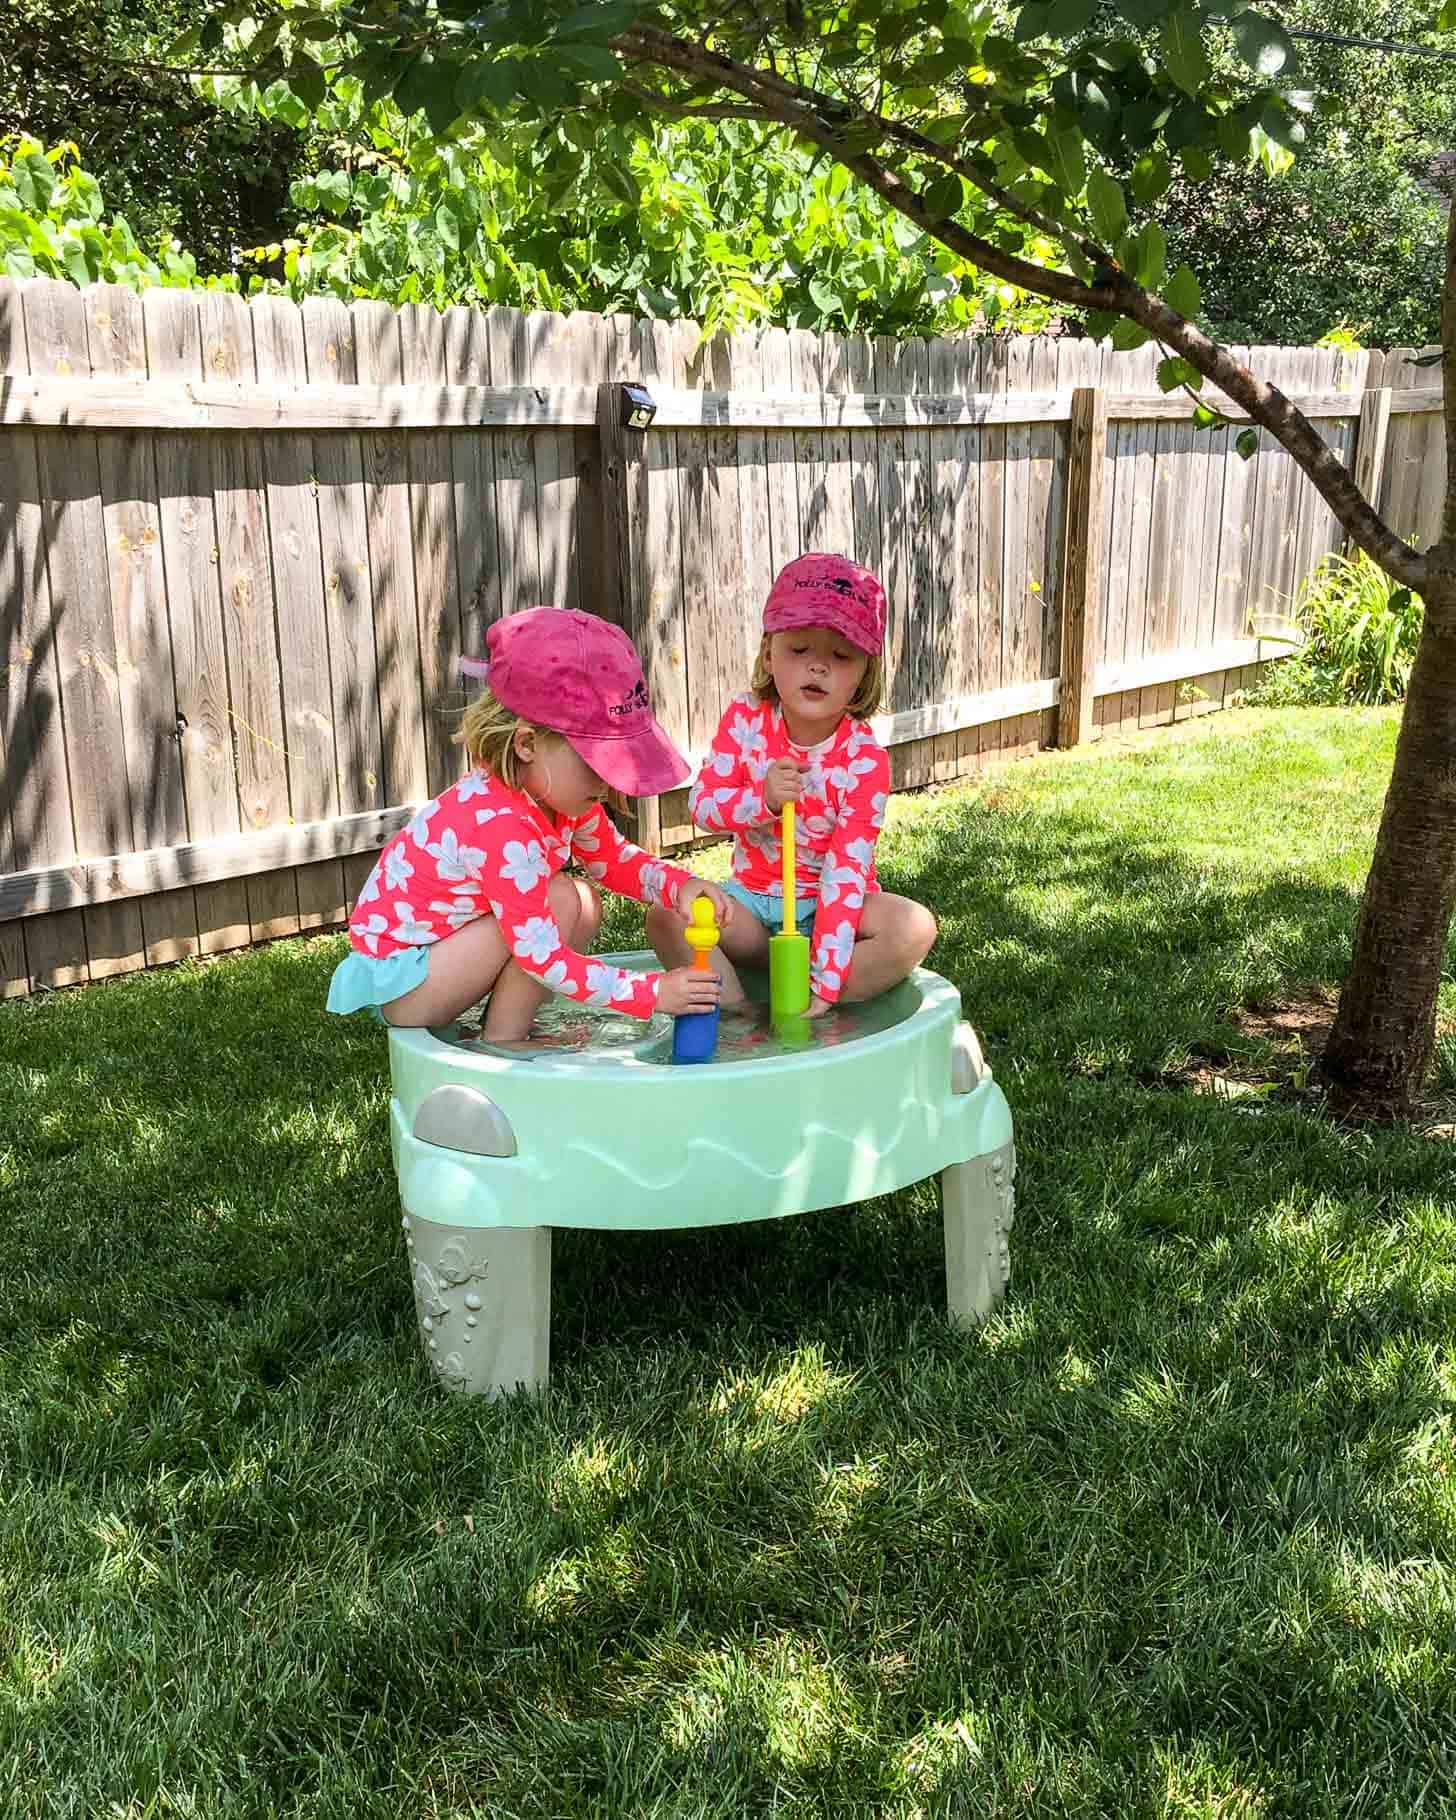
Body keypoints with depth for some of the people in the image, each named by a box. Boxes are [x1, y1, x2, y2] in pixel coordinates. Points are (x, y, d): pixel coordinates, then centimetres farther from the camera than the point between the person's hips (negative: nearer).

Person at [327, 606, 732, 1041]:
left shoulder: (556, 792, -5)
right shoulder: (500, 826, -33)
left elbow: (615, 858, 10)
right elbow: (540, 954, -31)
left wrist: (679, 886, -11)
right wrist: (651, 993, -30)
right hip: (395, 980, -9)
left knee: (584, 904, 1)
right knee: (560, 901, -22)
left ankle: (507, 1026, 1)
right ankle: (499, 1051, -11)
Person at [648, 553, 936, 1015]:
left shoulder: (864, 759, -19)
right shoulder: (746, 718, -10)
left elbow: (847, 869, -24)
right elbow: (700, 805, -9)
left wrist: (825, 982, -30)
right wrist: (762, 799, -33)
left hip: (827, 903, -2)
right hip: (753, 897, 2)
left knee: (913, 928, -29)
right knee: (666, 918, -23)